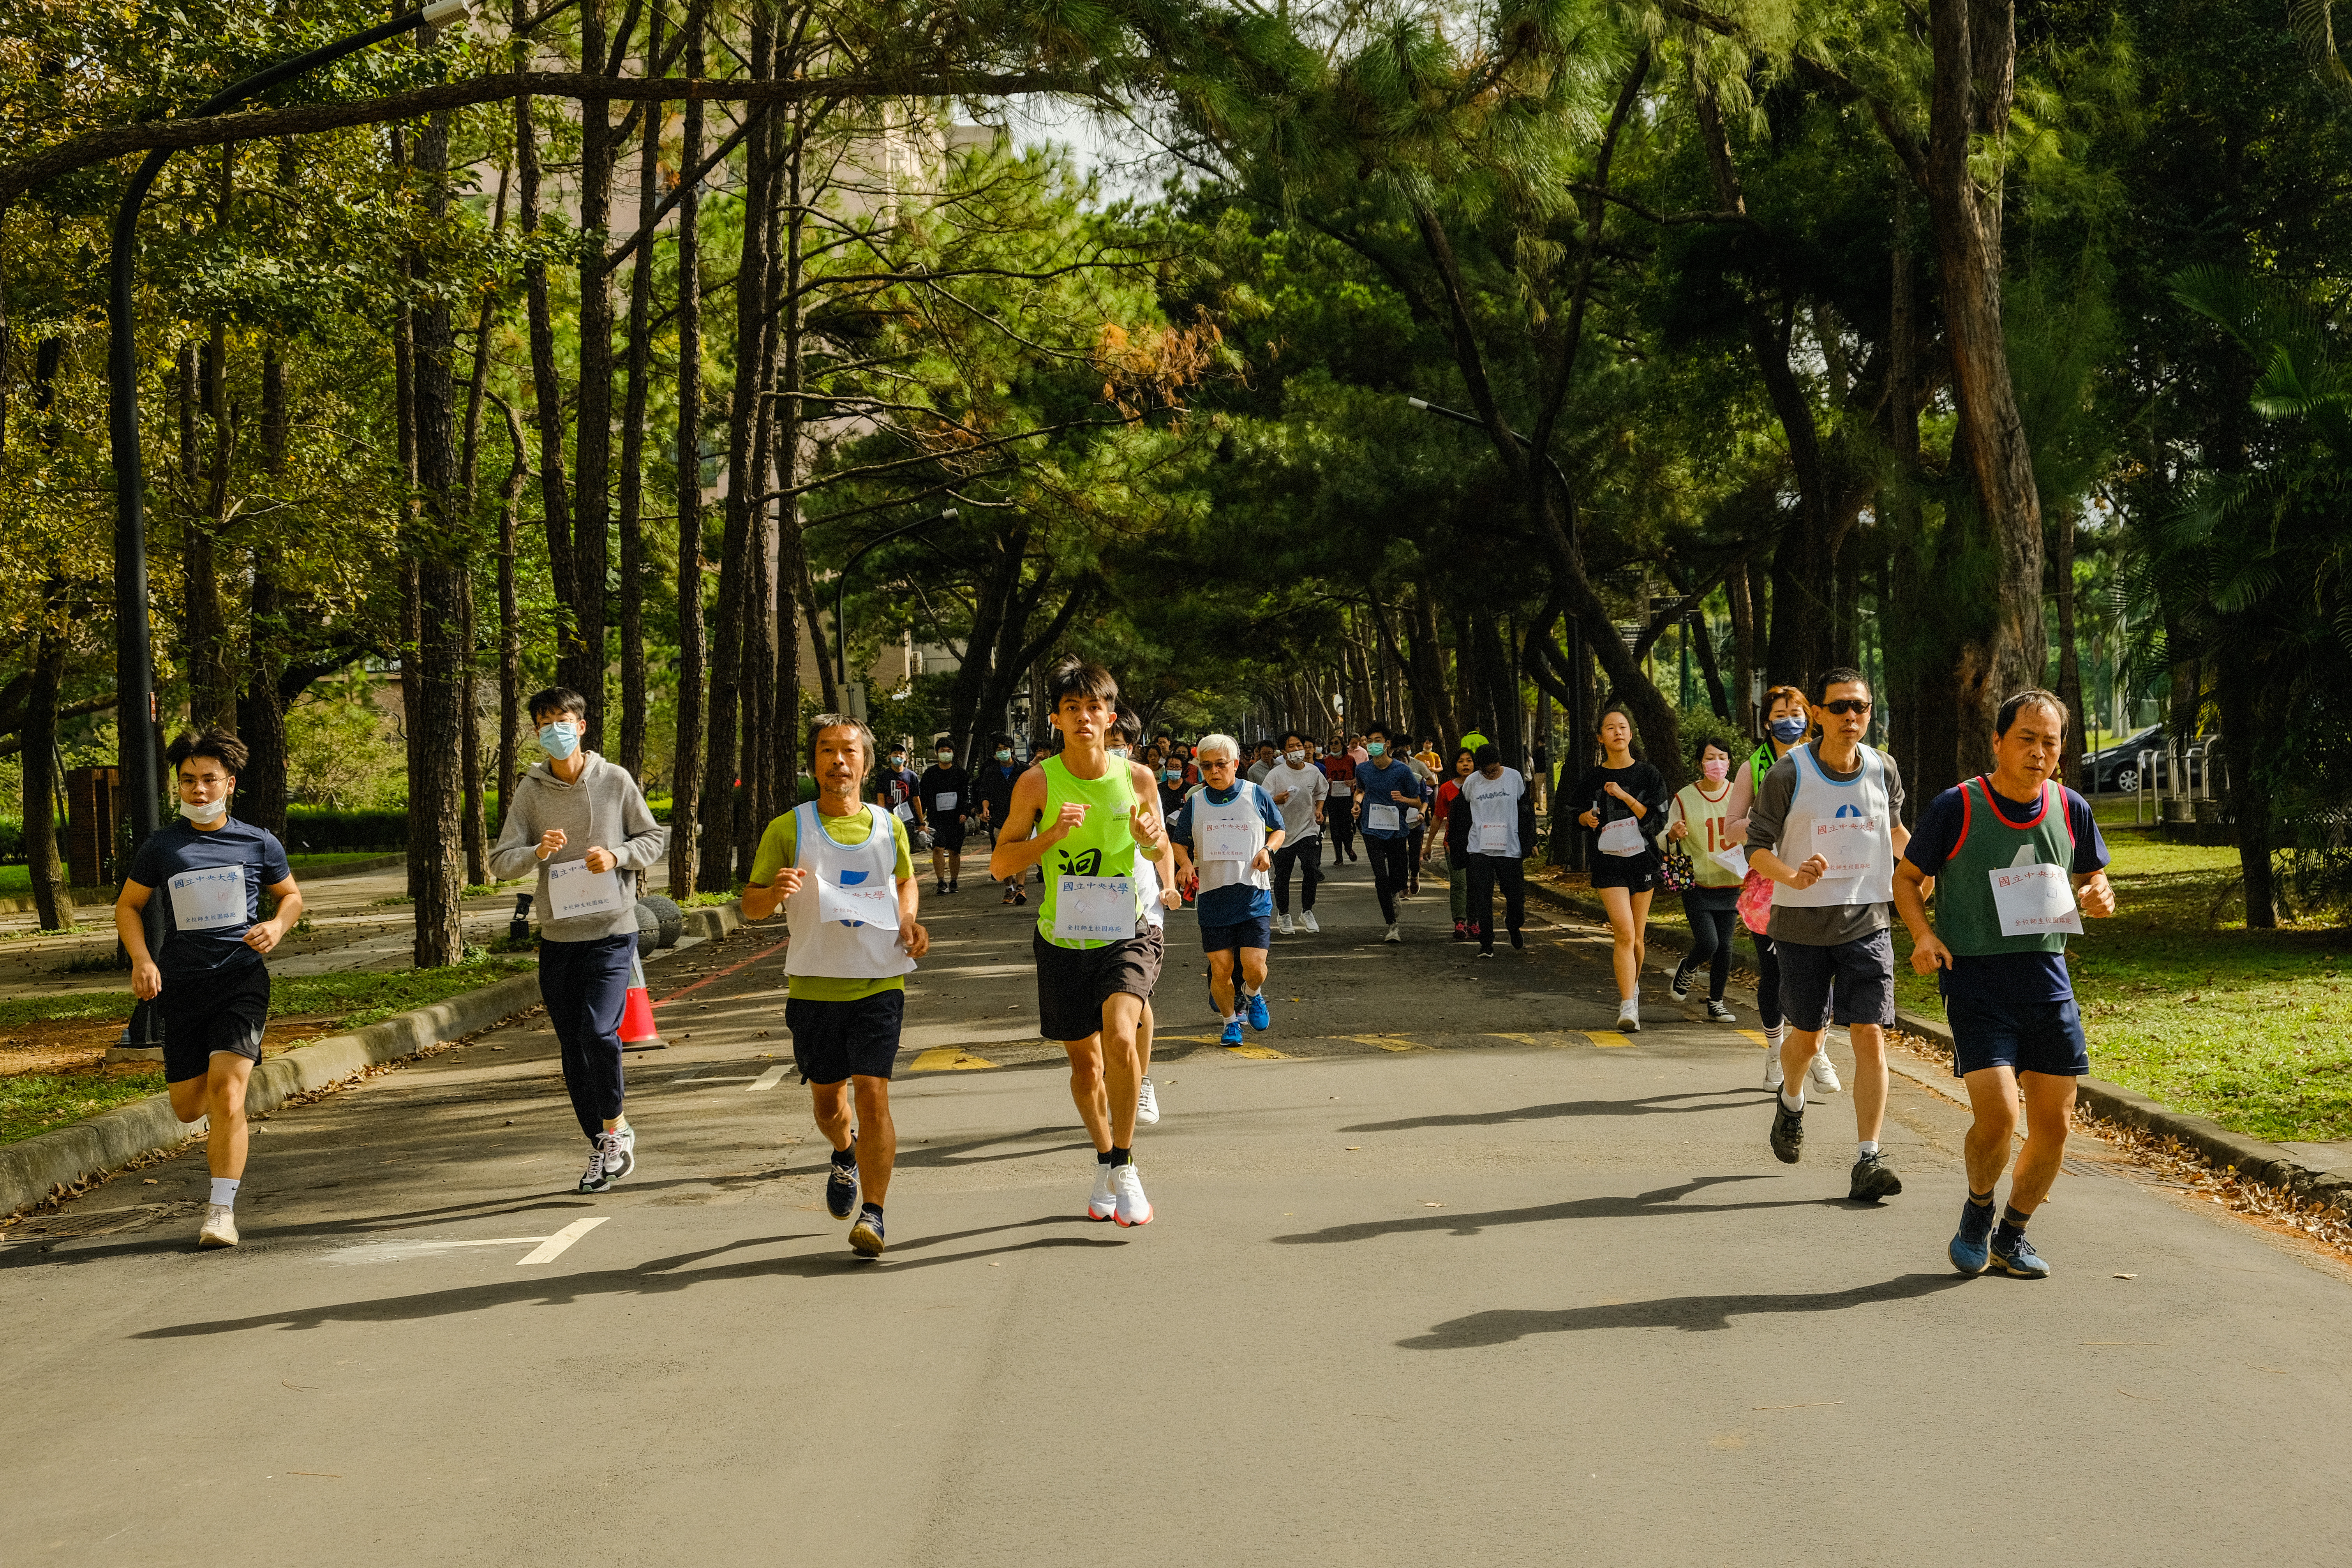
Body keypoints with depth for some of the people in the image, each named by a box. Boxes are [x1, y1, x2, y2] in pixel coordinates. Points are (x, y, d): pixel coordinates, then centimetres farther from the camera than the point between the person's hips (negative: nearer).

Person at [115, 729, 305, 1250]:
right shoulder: (161, 846, 2)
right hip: (182, 986, 2)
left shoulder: (259, 844, 2)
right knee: (188, 1107, 9)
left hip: (241, 979, -2)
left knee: (226, 1091, -18)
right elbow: (128, 905, 12)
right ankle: (232, 1131, 47)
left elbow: (292, 896, 17)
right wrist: (141, 959, -5)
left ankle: (221, 1210, -13)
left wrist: (276, 927, -5)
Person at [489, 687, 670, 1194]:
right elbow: (502, 862, 0)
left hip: (612, 930, -3)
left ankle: (614, 1125, 3)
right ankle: (601, 1145, 20)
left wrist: (616, 856, -12)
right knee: (573, 1049, 7)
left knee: (599, 1030, -19)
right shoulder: (531, 790, 3)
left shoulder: (615, 780, -1)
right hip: (558, 937, 3)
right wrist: (538, 852, -20)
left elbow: (654, 839, 7)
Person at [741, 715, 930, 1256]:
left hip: (879, 983, 0)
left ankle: (874, 1213, -5)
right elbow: (750, 905, 1)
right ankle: (846, 1155, 47)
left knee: (872, 1094, -12)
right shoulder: (788, 830, -1)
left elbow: (906, 881, 24)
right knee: (827, 1098, 13)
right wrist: (775, 893, -22)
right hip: (814, 984, 0)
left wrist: (910, 923, 3)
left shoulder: (888, 826, 5)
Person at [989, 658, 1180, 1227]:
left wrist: (1152, 840, -10)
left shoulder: (1135, 778, -2)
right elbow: (1000, 864, -3)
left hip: (1127, 934, -1)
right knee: (1084, 1061, 12)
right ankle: (1105, 1161, 36)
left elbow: (1161, 848, 14)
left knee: (1119, 1038, -25)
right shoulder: (1038, 783, -6)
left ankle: (1124, 1165, -9)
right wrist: (1052, 833, -19)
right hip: (1064, 939, 1)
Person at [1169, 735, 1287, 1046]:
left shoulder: (1256, 796, 2)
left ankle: (1252, 996, 23)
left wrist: (1268, 850, -5)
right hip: (1213, 896, 2)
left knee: (1254, 965, -12)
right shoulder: (1195, 803, 6)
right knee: (1221, 969, 0)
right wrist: (1185, 862, -4)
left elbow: (1278, 830, 15)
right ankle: (1230, 1022, 23)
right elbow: (1179, 842, 17)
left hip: (1254, 895, -1)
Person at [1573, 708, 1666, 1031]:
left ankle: (1632, 986, 38)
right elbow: (1576, 814, 16)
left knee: (1636, 937, 10)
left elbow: (1658, 819, -6)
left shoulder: (1649, 775, 1)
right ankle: (1628, 1006, -18)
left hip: (1643, 859, 1)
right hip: (1608, 862, -1)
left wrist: (1625, 797, -16)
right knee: (1625, 934, -16)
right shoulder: (1592, 778, 3)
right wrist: (1586, 817, -6)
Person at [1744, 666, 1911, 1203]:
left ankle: (1868, 1160, -10)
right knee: (1806, 1035, 11)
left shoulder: (1883, 769, 1)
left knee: (1870, 1035, -11)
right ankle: (1791, 1103, 46)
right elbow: (1758, 848, -7)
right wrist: (1793, 878, -24)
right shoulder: (1788, 775, -10)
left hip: (1867, 921, 1)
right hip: (1803, 922, -1)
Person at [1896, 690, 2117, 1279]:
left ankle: (2012, 1235, 27)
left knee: (2053, 1126, 4)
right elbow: (1907, 879, 5)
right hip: (1976, 976, -4)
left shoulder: (2071, 810, 5)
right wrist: (1923, 933, -13)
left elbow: (2093, 881, 20)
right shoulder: (1956, 808, -7)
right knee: (1998, 1117, -16)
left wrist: (2098, 898, -4)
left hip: (2047, 973, 4)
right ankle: (1977, 1212, 14)